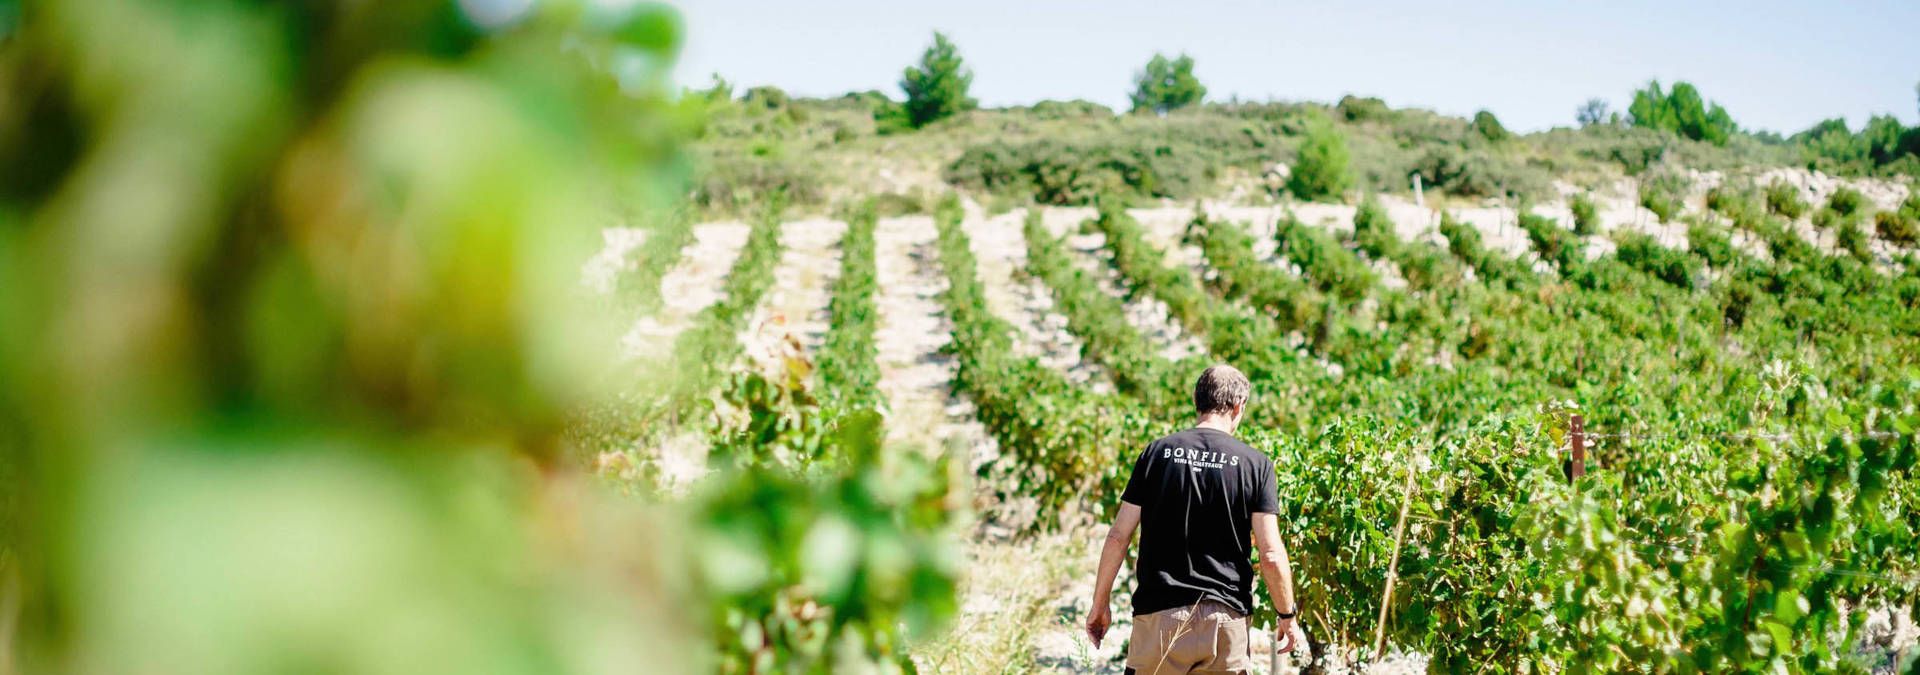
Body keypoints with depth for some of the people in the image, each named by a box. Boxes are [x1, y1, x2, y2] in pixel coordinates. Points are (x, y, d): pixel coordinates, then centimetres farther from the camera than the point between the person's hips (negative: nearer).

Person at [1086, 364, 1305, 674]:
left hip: (1159, 615, 0)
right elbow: (1271, 554, -4)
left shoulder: (1156, 453, 3)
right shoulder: (1255, 464, 0)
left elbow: (1118, 537, 1)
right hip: (1225, 616, 0)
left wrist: (1100, 604, 10)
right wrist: (1288, 617, 9)